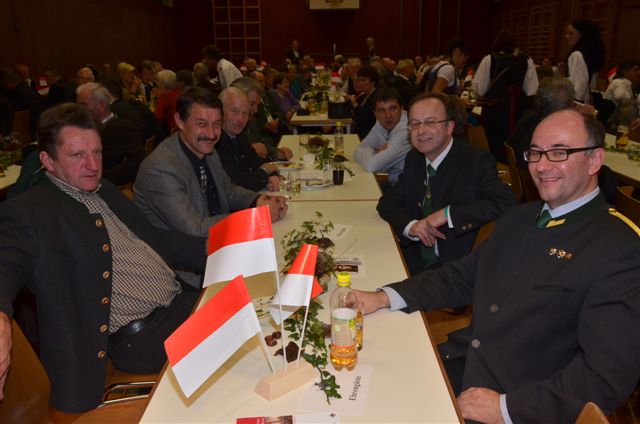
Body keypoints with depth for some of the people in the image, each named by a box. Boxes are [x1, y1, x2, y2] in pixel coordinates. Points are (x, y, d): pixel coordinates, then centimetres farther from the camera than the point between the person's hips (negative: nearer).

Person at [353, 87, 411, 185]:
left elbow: (371, 165, -26)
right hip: (392, 183, 7)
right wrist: (376, 152, -15)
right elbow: (358, 152, 3)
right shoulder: (381, 123, 2)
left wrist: (370, 152, -6)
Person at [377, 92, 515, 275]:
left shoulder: (477, 161, -10)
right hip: (415, 264, 6)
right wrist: (410, 226, -12)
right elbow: (387, 202, 9)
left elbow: (505, 203, -23)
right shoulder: (413, 159, 8)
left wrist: (447, 213, -25)